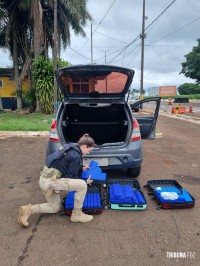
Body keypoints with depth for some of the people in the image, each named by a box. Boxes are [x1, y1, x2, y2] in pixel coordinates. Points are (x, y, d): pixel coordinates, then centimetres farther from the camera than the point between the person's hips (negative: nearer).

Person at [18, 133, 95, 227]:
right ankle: (77, 214, 1)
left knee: (55, 208, 24)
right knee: (82, 185, -14)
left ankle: (28, 209, 13)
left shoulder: (71, 148, 11)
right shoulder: (76, 156, -16)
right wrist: (86, 181, 1)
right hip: (50, 181, -10)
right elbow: (70, 177, -11)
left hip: (45, 179, 10)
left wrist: (81, 169, 25)